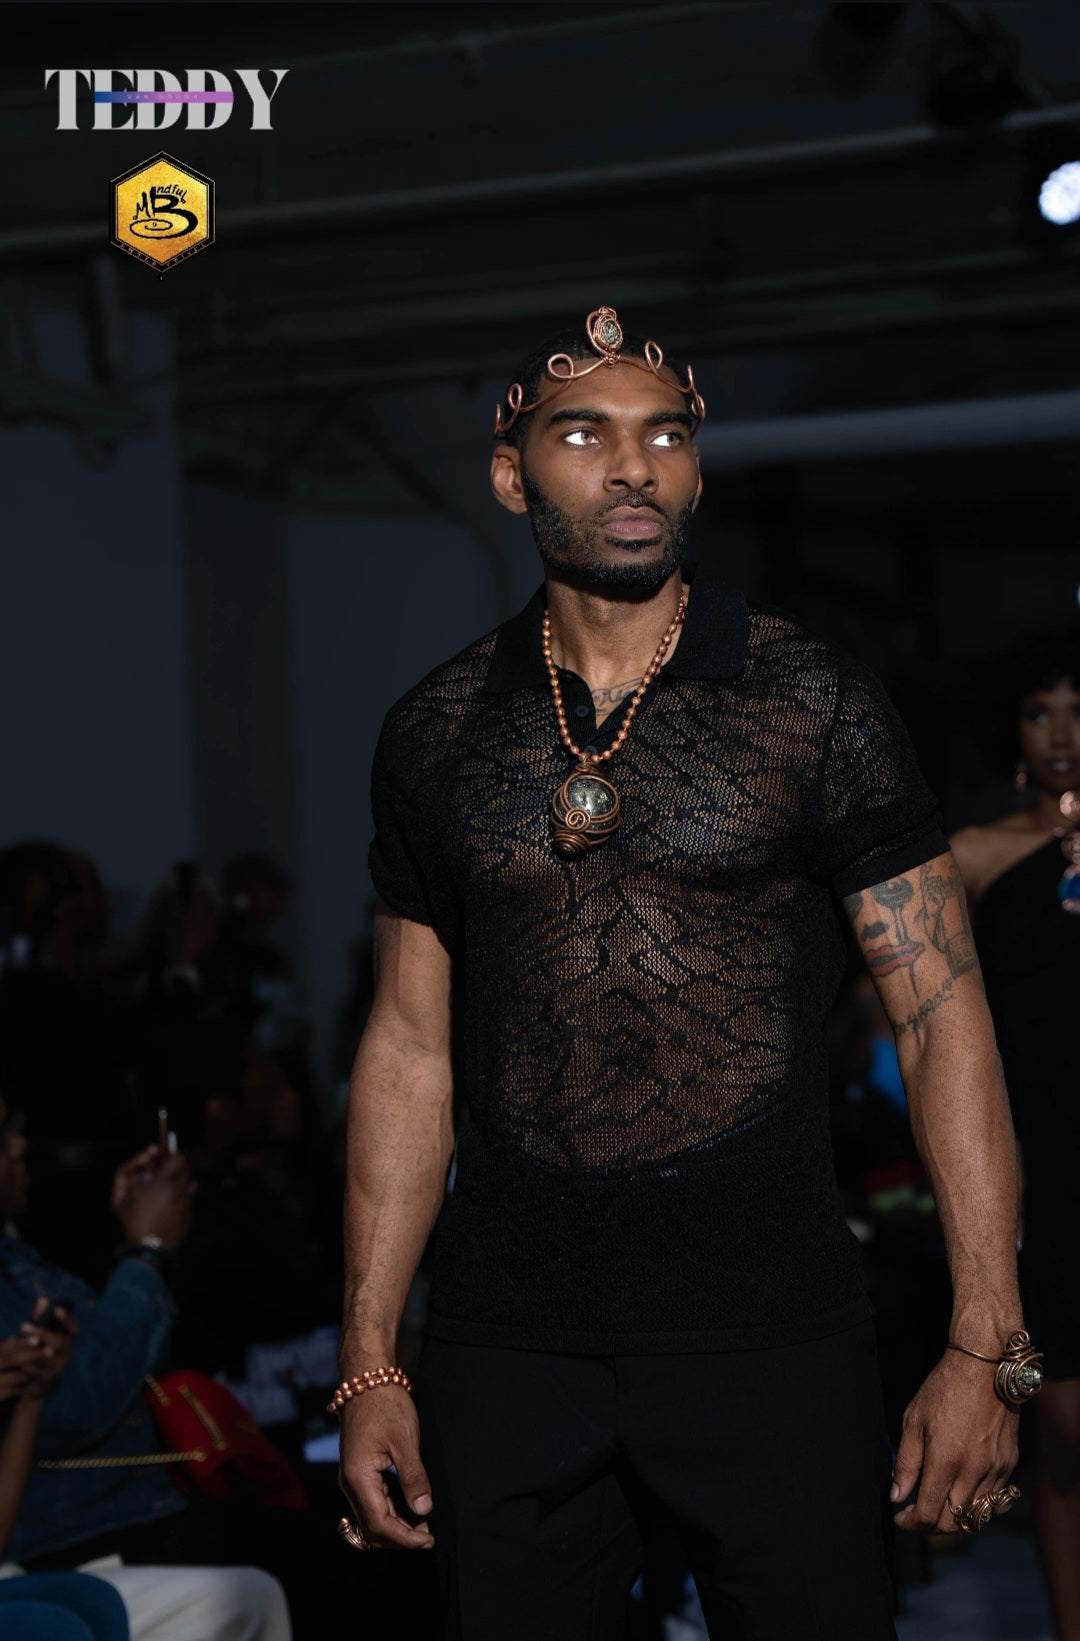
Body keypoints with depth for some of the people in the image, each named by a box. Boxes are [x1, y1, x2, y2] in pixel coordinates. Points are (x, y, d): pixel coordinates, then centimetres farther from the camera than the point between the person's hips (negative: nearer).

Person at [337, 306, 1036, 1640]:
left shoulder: (814, 705, -2)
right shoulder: (435, 732, 6)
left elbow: (941, 1011, -4)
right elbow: (411, 1048, 9)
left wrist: (984, 1348, -10)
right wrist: (368, 1366, 5)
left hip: (769, 1329, -2)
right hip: (506, 1343, 2)